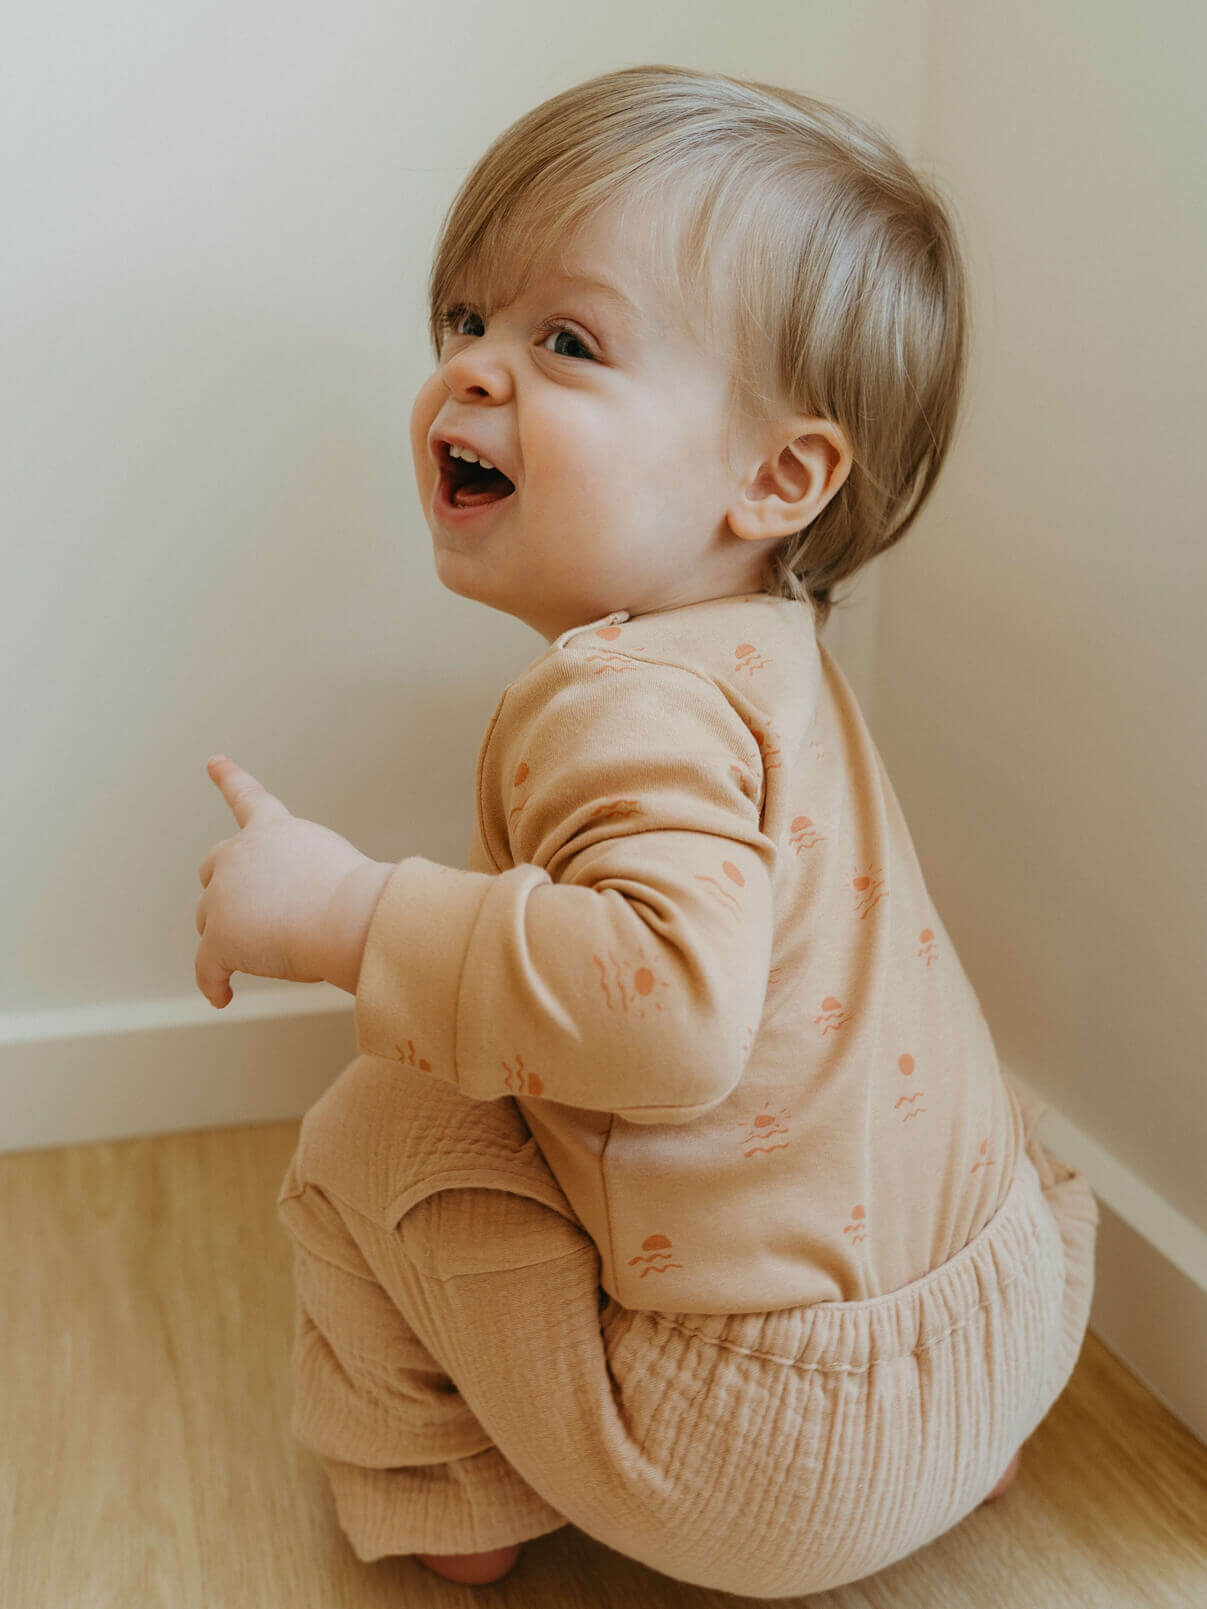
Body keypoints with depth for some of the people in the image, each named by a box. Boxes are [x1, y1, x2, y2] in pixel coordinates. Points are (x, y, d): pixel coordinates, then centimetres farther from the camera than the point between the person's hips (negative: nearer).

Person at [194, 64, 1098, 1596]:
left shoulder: (630, 702, -23)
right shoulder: (759, 651, 7)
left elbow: (674, 1006, -39)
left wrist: (347, 913, -31)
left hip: (766, 1453, -8)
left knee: (376, 1129, 3)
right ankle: (973, 1441, 35)